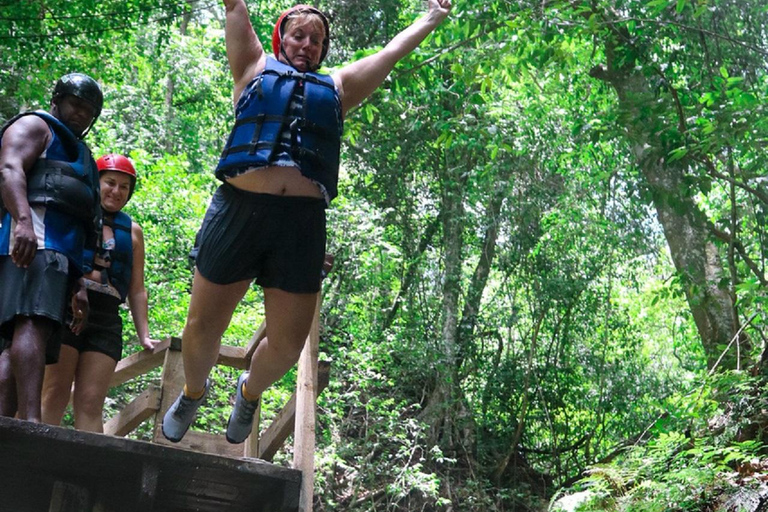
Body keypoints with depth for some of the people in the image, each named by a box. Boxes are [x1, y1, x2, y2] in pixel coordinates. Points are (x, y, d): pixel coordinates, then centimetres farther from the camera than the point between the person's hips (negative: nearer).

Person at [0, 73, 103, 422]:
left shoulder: (75, 154, 39)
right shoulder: (35, 126, 12)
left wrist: (78, 285, 27)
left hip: (57, 249, 9)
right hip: (32, 238, -9)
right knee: (33, 324, -27)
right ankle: (31, 424, -43)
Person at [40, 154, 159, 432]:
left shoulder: (132, 231, 20)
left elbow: (137, 290, 19)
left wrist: (143, 335, 11)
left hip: (106, 318, 3)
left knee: (91, 403, -4)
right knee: (55, 393, -13)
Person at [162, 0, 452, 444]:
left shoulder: (337, 87, 24)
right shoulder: (255, 68, 20)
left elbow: (394, 49, 31)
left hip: (303, 220, 2)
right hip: (240, 207, -2)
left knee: (287, 344, 2)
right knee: (204, 327, 3)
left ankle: (250, 391, 34)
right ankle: (194, 391, 34)